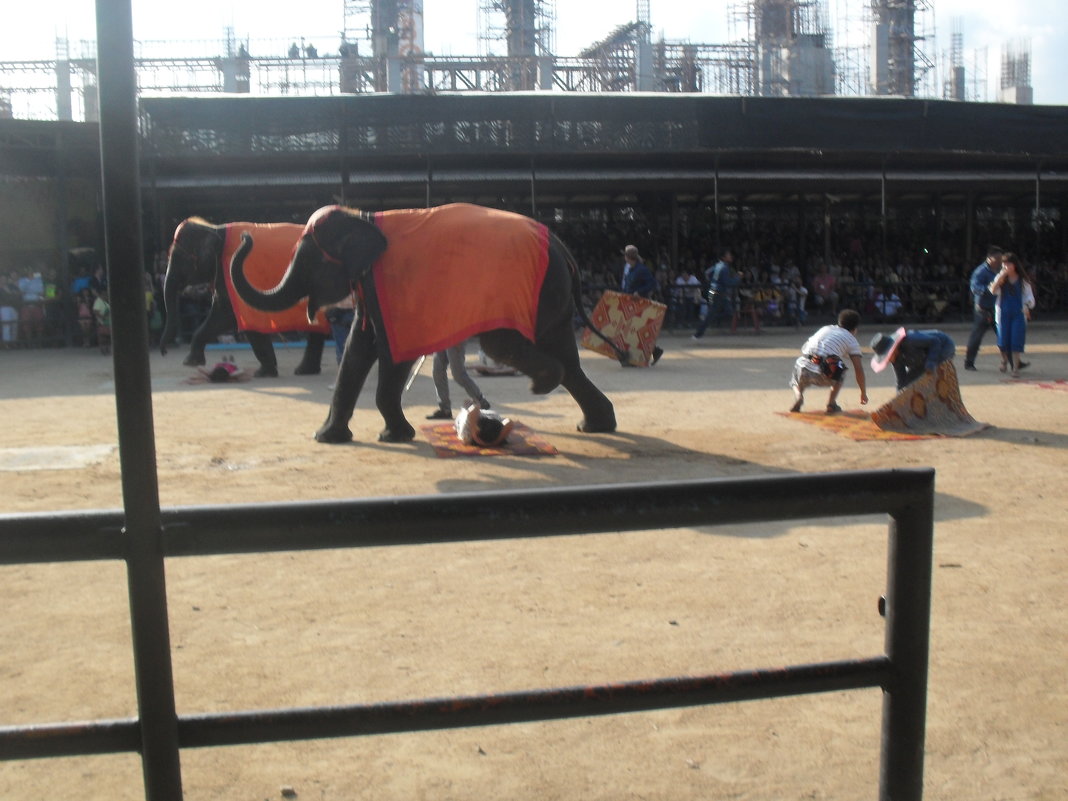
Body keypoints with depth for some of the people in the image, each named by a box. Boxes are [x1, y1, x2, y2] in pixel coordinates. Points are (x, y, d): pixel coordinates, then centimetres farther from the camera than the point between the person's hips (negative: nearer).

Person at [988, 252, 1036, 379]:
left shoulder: (1023, 280, 1)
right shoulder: (1001, 278, 3)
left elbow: (1029, 296, 2)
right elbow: (993, 290, -13)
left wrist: (1027, 306, -18)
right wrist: (1001, 277, -21)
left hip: (1019, 314, -1)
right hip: (1003, 313, 1)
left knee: (1016, 341, -7)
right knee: (1003, 342, 1)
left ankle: (1015, 368, 1)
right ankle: (1004, 359, 33)